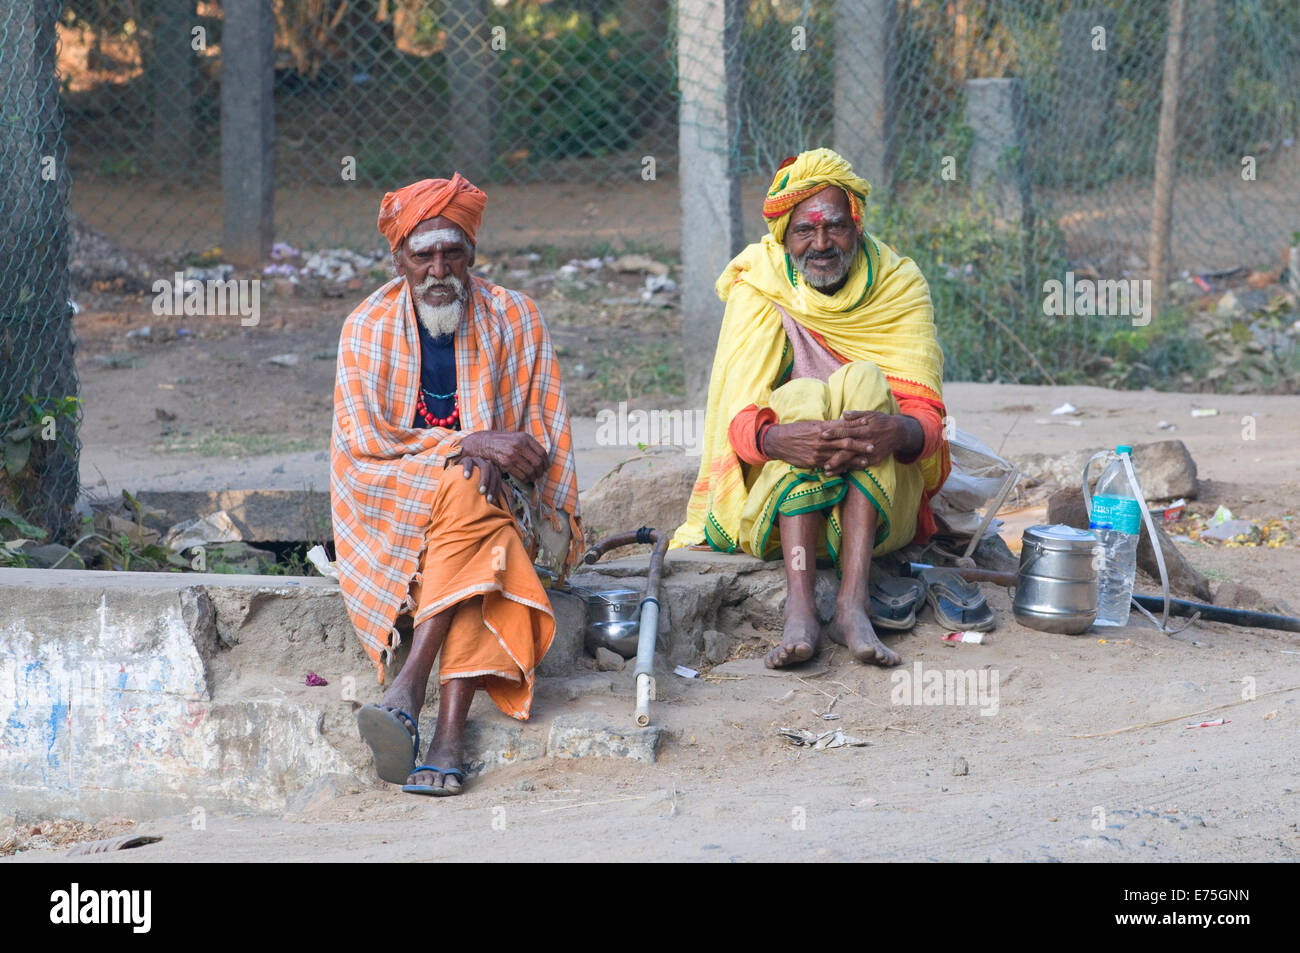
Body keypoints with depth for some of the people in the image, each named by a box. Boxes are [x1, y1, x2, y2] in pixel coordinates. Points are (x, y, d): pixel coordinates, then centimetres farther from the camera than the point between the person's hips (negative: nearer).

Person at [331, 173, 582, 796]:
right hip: (388, 503, -1)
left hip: (492, 496, 1)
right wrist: (472, 444, -19)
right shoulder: (367, 328, 3)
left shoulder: (514, 318, 6)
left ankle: (407, 692, -44)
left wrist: (497, 461, -21)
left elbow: (544, 427, 2)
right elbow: (362, 437, -8)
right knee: (463, 493, -34)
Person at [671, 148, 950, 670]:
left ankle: (852, 604, -40)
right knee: (802, 397, -28)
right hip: (775, 500, -1)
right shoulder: (757, 290, -3)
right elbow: (738, 419, -15)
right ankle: (799, 611, -44)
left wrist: (898, 430, -38)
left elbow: (926, 416, -13)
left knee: (864, 381, -25)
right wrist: (778, 438, -39)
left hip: (884, 504, 1)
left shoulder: (899, 284, -1)